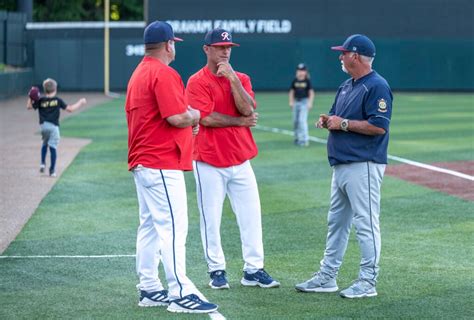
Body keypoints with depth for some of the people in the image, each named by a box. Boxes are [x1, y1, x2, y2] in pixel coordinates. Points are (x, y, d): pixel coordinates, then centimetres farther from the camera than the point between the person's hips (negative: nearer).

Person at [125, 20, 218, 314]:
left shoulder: (139, 74, 16)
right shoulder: (164, 74, -14)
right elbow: (177, 117, -22)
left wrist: (187, 119, 13)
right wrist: (195, 115, -1)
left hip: (142, 162, 10)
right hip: (162, 164, -10)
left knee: (150, 226, 13)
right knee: (173, 227, -11)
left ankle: (149, 289, 18)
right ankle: (181, 294, -13)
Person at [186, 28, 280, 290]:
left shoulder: (241, 79, 10)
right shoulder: (197, 82, -4)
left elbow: (247, 109, -7)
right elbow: (206, 118, -15)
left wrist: (232, 78, -13)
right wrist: (240, 121, -5)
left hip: (240, 160, 4)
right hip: (209, 162, -4)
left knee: (251, 215, 3)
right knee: (211, 219, 1)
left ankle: (253, 270, 8)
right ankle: (217, 270, 10)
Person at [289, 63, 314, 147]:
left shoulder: (307, 81, -5)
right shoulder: (294, 81, 5)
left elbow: (311, 93, -4)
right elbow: (291, 92, 12)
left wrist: (310, 103, -12)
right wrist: (291, 102, 3)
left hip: (304, 102, -5)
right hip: (296, 102, 5)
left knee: (302, 120, -15)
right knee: (295, 121, 8)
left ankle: (305, 139, -16)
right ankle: (297, 138, 22)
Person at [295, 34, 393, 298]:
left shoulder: (377, 86, -13)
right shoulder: (347, 86, 17)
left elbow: (379, 126, -21)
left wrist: (343, 123, -16)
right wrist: (327, 120, 3)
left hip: (364, 165, -10)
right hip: (341, 165, 10)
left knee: (366, 222, -6)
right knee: (336, 221, 14)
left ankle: (368, 282, -1)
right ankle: (327, 277, 22)